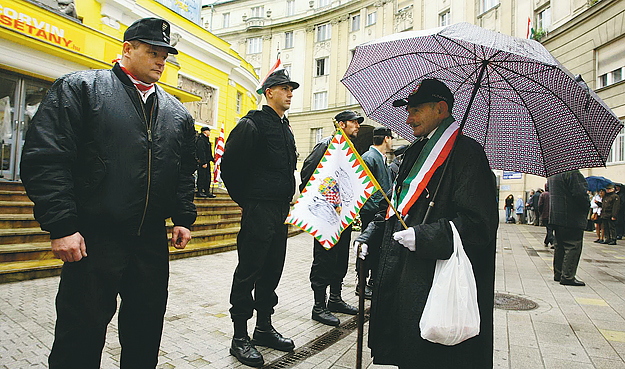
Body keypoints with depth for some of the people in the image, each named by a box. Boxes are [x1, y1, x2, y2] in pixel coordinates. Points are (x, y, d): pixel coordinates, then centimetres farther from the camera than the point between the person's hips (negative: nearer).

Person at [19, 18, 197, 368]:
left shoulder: (178, 113, 13)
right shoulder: (80, 87, -1)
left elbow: (185, 171, 17)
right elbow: (46, 158, -9)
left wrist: (184, 218, 8)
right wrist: (61, 226, -14)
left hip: (153, 239, 5)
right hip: (94, 238, -4)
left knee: (146, 331, 16)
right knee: (82, 331, 8)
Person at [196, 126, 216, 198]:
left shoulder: (206, 139, 20)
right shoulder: (201, 140, -12)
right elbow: (201, 152, -19)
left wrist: (213, 159, 22)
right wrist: (204, 162, -24)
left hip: (207, 161, 10)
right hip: (202, 162, -10)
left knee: (207, 177, 9)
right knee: (202, 176, -6)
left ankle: (207, 192, 13)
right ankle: (200, 192, -1)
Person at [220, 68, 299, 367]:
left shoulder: (286, 128, 18)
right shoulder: (253, 124, -9)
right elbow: (229, 165, -11)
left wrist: (286, 201, 16)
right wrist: (246, 200, -5)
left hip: (280, 211, 8)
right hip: (258, 212, -8)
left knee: (272, 271, 15)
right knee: (248, 272, 0)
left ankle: (264, 327, 30)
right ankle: (239, 337, 14)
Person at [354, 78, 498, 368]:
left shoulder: (466, 153, -9)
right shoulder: (415, 153, 16)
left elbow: (478, 223, -17)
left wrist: (424, 237, -24)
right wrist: (373, 231, 11)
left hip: (436, 280, -7)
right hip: (403, 275, 8)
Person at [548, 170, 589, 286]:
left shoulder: (551, 174, 12)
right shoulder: (573, 173, -16)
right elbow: (579, 193, -21)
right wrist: (586, 208, -5)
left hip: (555, 215, 9)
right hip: (572, 219, -9)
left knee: (560, 246, 15)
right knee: (573, 247, -2)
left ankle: (558, 274, 22)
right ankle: (567, 277, -1)